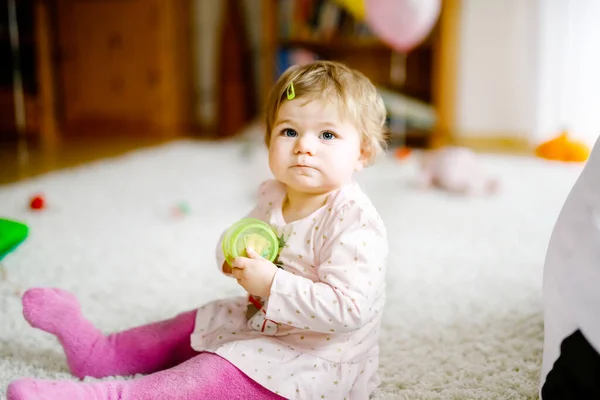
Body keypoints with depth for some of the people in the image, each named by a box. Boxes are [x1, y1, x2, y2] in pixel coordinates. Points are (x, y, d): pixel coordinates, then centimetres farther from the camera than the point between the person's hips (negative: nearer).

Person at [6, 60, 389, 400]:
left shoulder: (355, 222, -28)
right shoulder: (274, 196, -2)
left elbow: (347, 309, -34)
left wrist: (271, 284, -33)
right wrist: (235, 254, -11)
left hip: (314, 357, -8)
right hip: (261, 320, 8)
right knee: (192, 326, 16)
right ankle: (98, 350, 33)